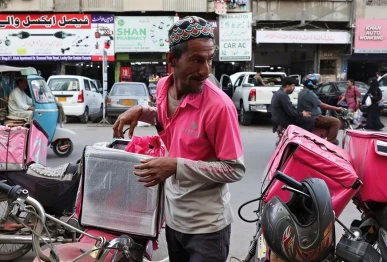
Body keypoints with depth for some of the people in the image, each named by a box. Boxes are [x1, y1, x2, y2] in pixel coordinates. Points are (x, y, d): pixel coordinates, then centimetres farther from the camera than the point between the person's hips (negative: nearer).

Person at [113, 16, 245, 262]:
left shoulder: (219, 105, -25)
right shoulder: (163, 86, -4)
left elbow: (235, 169, -21)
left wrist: (177, 166, -28)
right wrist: (141, 111, -3)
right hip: (173, 216, 7)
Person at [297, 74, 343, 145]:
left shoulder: (302, 92, 14)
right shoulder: (308, 93, -19)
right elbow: (322, 105, -22)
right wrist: (337, 108, -15)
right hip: (314, 119, -11)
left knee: (331, 121, 25)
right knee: (336, 122, -15)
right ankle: (330, 142, -18)